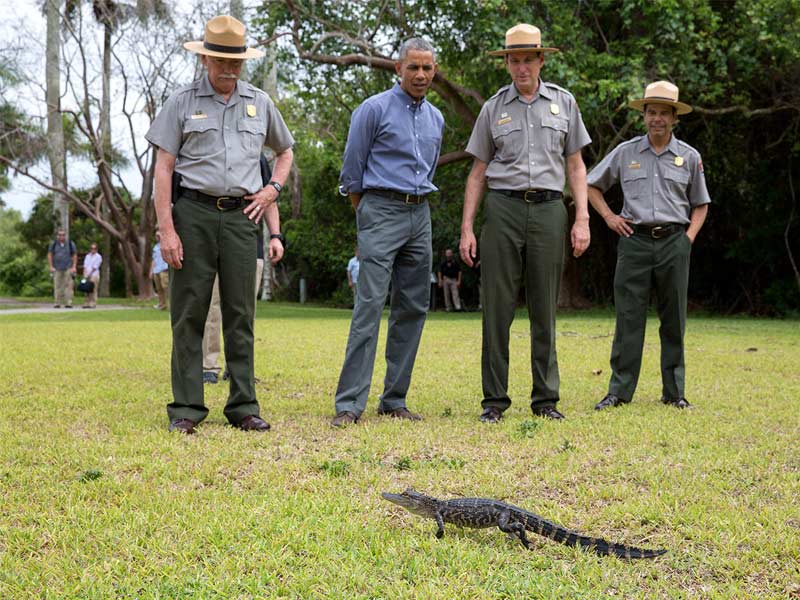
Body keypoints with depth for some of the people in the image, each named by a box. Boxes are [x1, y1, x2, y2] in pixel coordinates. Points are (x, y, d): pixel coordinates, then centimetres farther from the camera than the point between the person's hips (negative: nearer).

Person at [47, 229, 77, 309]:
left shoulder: (70, 244, 4)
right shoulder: (53, 244, 4)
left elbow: (75, 256, 7)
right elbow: (49, 255, 8)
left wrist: (74, 267, -1)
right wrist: (51, 267, 0)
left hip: (68, 268, 0)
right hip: (57, 269, 0)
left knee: (68, 285, -8)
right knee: (57, 286, -1)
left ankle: (68, 303, -8)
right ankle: (57, 303, 2)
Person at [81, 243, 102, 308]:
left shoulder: (98, 257, 1)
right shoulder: (87, 256, 17)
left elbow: (95, 267, -5)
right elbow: (85, 266, 10)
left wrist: (89, 274, -8)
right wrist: (84, 275, -3)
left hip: (94, 275, -5)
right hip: (87, 275, 5)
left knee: (93, 290, -8)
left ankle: (93, 304, -9)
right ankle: (87, 303, 6)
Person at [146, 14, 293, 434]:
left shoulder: (260, 103, 14)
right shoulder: (182, 102, 5)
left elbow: (285, 152, 29)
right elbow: (163, 168, 0)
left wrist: (273, 189, 9)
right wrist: (166, 230, -9)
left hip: (241, 216, 2)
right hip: (194, 213, -2)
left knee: (240, 314, 3)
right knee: (189, 313, -2)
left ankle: (244, 407, 8)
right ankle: (186, 408, 3)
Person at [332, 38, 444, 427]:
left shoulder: (436, 118, 15)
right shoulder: (374, 109, -4)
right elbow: (352, 170, 0)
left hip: (420, 216, 7)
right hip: (382, 212, -7)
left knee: (412, 308, 5)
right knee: (370, 305, -13)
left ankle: (394, 400, 11)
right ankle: (349, 404, -13)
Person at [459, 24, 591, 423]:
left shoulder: (564, 103, 11)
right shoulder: (494, 108, 9)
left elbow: (575, 166, 11)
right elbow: (478, 172, 10)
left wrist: (582, 219, 0)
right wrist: (467, 229, 3)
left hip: (548, 210, 0)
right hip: (503, 208, 0)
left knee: (544, 308, 3)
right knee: (497, 306, -2)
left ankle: (545, 398, 10)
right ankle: (494, 398, 4)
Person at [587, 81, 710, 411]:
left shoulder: (689, 157, 9)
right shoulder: (625, 152, 7)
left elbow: (700, 204, 18)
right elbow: (592, 185, 17)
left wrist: (690, 236, 4)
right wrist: (608, 217, 5)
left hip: (674, 243, 1)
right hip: (635, 240, -1)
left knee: (674, 321, 5)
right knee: (628, 318, -3)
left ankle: (674, 392, 12)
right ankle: (619, 390, 1)